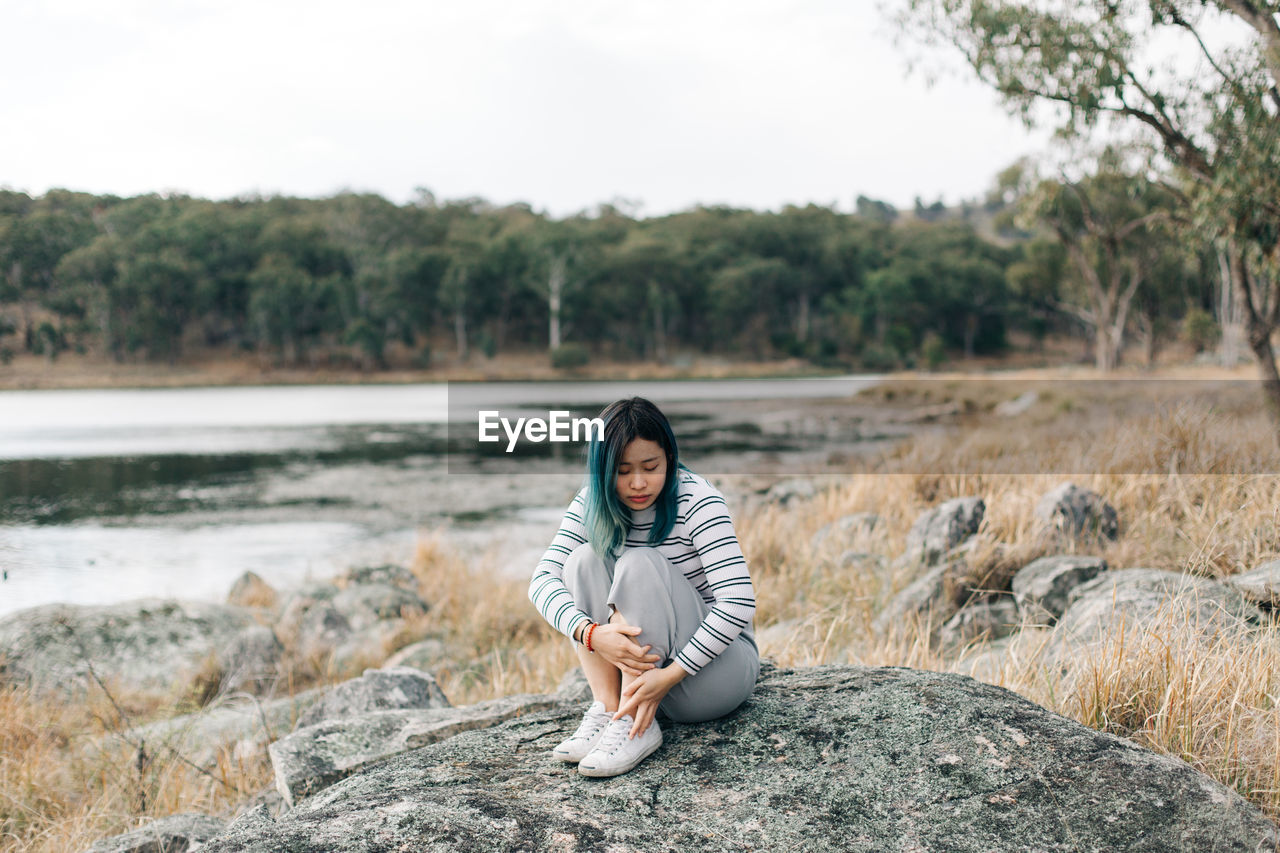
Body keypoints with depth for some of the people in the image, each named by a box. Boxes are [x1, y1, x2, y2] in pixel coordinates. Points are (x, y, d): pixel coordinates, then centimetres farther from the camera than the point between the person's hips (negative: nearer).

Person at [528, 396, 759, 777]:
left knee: (639, 564, -27)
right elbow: (543, 579, -13)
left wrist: (670, 675, -32)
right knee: (584, 558, -16)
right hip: (638, 663, 5)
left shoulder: (698, 502, -17)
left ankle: (636, 726, -29)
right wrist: (591, 633, -33)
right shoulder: (593, 504, -2)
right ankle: (607, 709, -22)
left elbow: (739, 602, -26)